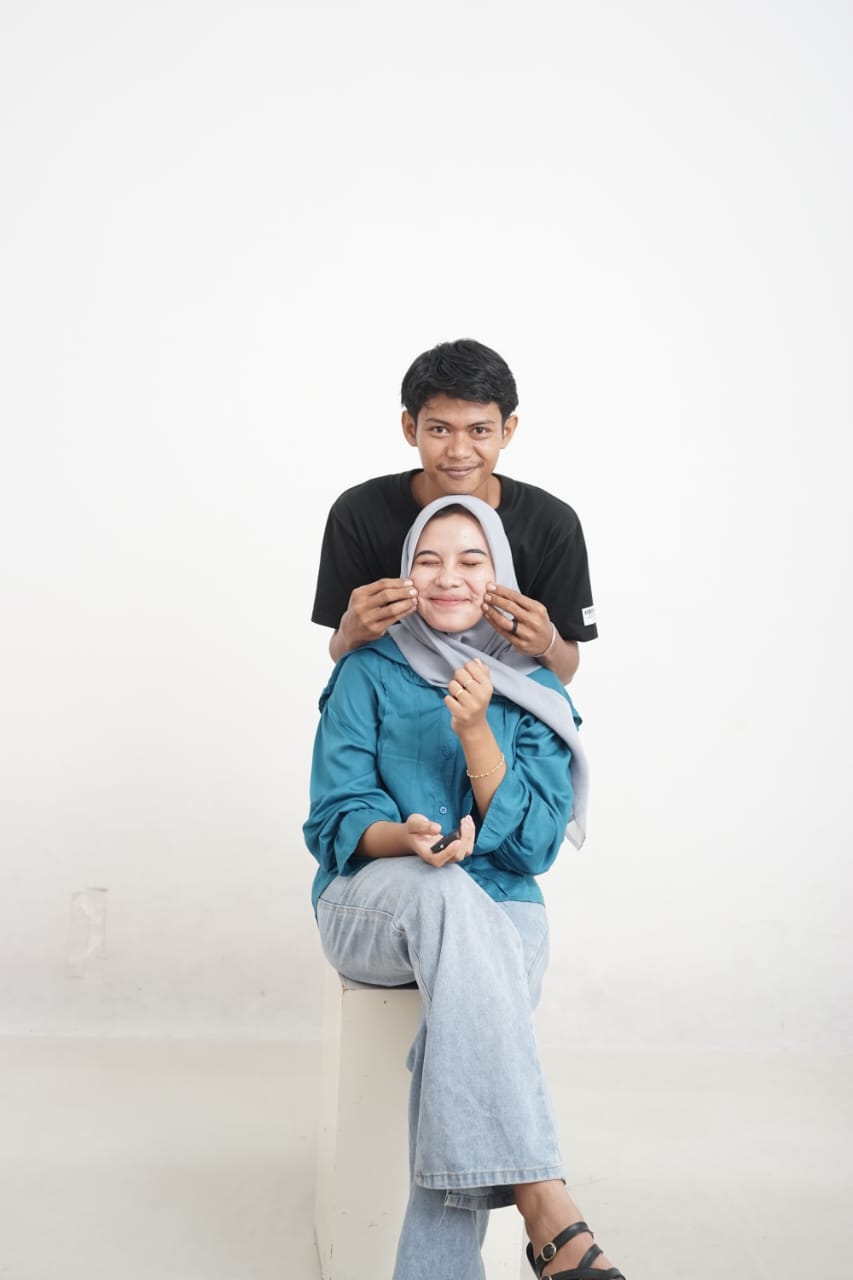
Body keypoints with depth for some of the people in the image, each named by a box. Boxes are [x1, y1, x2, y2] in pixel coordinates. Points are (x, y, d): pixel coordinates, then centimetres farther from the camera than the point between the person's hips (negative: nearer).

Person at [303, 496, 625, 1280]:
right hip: (372, 901, -1)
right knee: (446, 892, -39)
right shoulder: (367, 675, 5)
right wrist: (404, 838, -24)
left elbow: (534, 847, -2)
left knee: (460, 1018, -35)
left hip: (499, 911, 2)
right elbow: (338, 817, 0)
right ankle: (544, 1203, -46)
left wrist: (475, 731, -15)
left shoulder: (536, 692, 8)